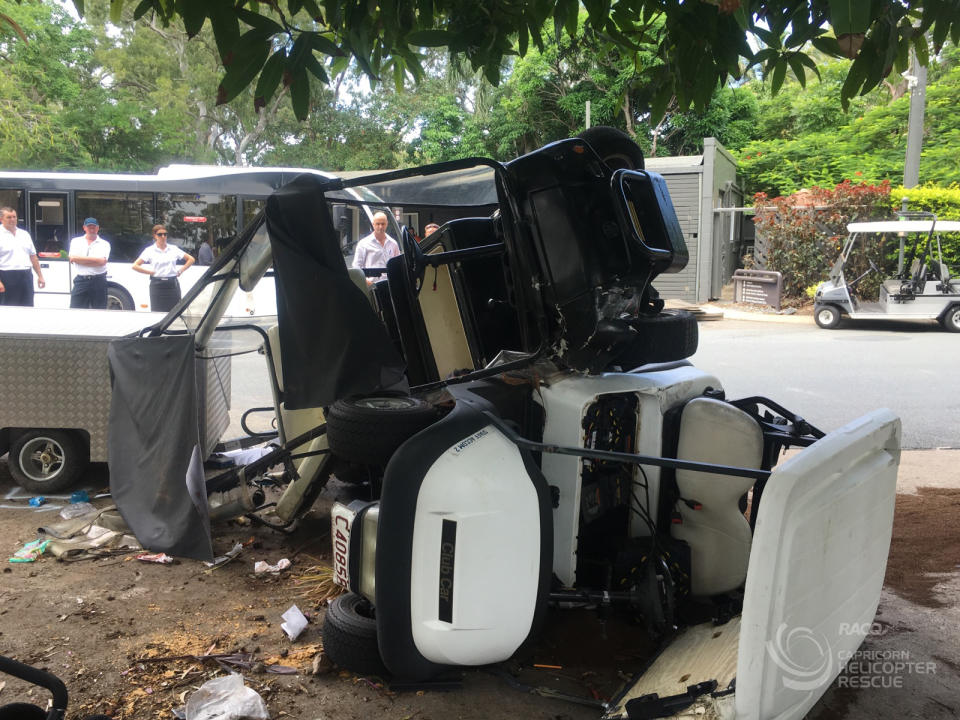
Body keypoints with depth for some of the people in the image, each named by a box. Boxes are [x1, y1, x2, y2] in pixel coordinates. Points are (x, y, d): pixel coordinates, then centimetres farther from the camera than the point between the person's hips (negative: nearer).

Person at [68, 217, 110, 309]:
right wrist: (95, 260, -7)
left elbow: (102, 261, -10)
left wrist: (79, 258, -5)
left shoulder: (104, 244, 8)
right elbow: (72, 258, -4)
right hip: (80, 281, 0)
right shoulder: (76, 241, 12)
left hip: (99, 282, 0)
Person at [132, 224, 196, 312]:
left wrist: (181, 270, 6)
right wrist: (150, 272, -5)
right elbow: (135, 266, -2)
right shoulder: (149, 250, 3)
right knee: (158, 314, -2)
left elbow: (191, 259, 14)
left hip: (173, 284, 2)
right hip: (157, 285, -2)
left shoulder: (173, 249, 9)